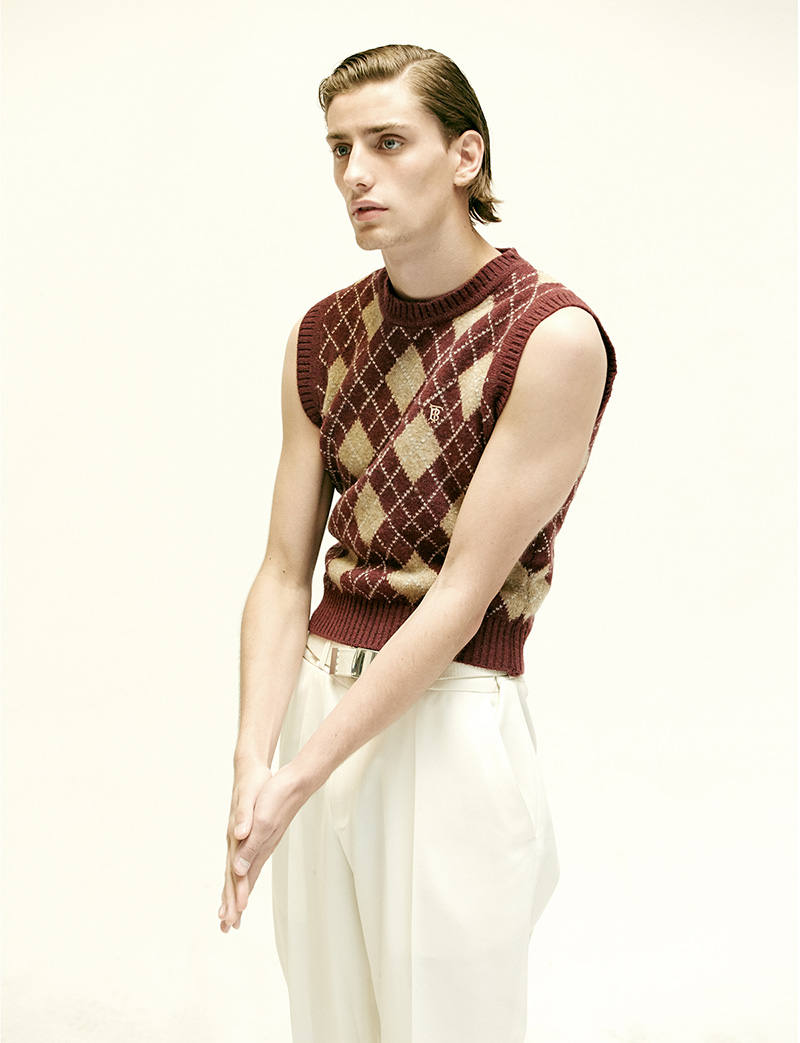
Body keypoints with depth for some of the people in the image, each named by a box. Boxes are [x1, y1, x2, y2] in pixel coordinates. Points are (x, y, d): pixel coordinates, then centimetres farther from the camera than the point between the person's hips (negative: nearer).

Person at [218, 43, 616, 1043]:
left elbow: (463, 592, -16)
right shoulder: (324, 334, 4)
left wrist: (300, 777, -16)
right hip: (319, 701, 5)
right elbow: (285, 572, 1)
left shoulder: (553, 335, -14)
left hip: (452, 721, -5)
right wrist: (251, 763, -11)